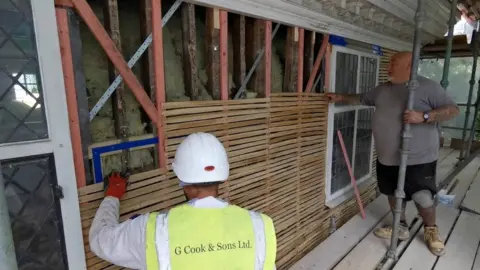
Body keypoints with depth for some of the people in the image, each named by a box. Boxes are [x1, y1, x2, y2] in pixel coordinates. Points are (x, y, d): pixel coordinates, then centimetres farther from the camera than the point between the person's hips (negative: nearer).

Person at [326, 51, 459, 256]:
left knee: (423, 198, 4)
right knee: (393, 194, 17)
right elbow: (361, 99, 22)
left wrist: (424, 116, -24)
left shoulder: (427, 86, -8)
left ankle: (431, 231, 31)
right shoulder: (383, 89, 10)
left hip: (418, 159, -6)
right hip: (387, 157, 6)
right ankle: (401, 227, 38)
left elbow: (452, 109, -10)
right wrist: (340, 98, 16)